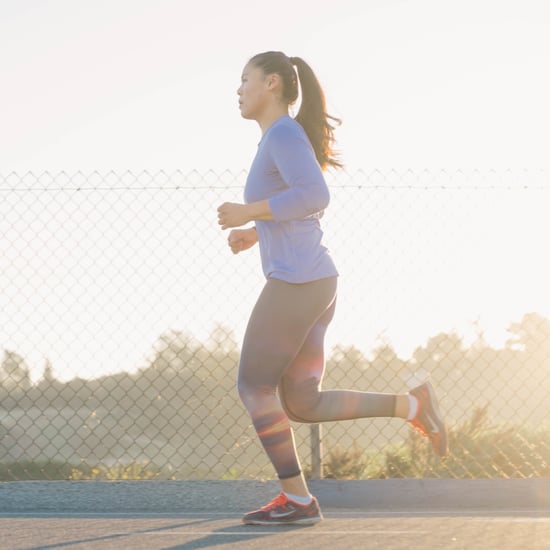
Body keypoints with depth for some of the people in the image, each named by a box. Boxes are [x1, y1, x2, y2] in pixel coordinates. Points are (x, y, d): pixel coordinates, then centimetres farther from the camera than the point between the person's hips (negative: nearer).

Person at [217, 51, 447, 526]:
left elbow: (315, 195, -24)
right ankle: (411, 405, 3)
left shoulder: (285, 132, -10)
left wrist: (249, 213, -17)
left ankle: (297, 499, 5)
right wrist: (255, 234, 23)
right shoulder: (282, 141, 21)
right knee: (302, 405, 9)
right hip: (315, 284, 10)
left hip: (295, 284, -10)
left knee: (254, 388, 2)